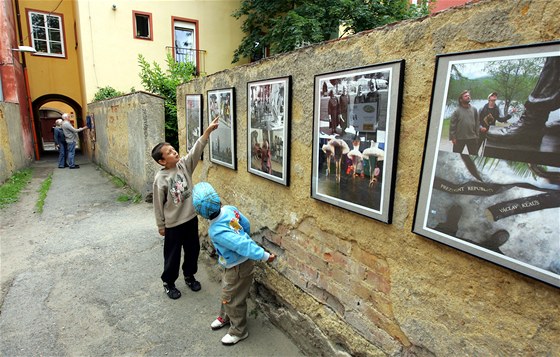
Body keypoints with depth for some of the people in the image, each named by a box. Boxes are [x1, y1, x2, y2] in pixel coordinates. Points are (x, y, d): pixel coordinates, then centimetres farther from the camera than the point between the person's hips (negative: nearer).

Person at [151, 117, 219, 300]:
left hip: (191, 218, 5)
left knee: (193, 250, 19)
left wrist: (208, 130, -27)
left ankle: (189, 276, 42)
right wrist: (161, 226, -3)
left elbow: (196, 149, -17)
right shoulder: (160, 179, -17)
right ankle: (168, 283, 36)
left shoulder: (184, 164, -5)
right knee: (172, 256, 13)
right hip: (173, 224, -4)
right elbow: (158, 205, -9)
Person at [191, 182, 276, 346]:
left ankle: (238, 331, 34)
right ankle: (225, 317, 52)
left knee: (233, 299, 12)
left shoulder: (216, 231, -34)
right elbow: (246, 225, 0)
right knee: (226, 292, 28)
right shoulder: (230, 209, -15)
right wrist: (244, 236, 19)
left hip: (238, 267, -9)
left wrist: (264, 256, -32)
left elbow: (242, 245, -36)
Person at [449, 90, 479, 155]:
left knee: (474, 155, 11)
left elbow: (477, 123, 8)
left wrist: (477, 136, 5)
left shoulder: (474, 109, 6)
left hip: (472, 138, 3)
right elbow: (452, 125, -7)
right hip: (459, 138, -3)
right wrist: (453, 137, -11)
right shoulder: (457, 111, -5)